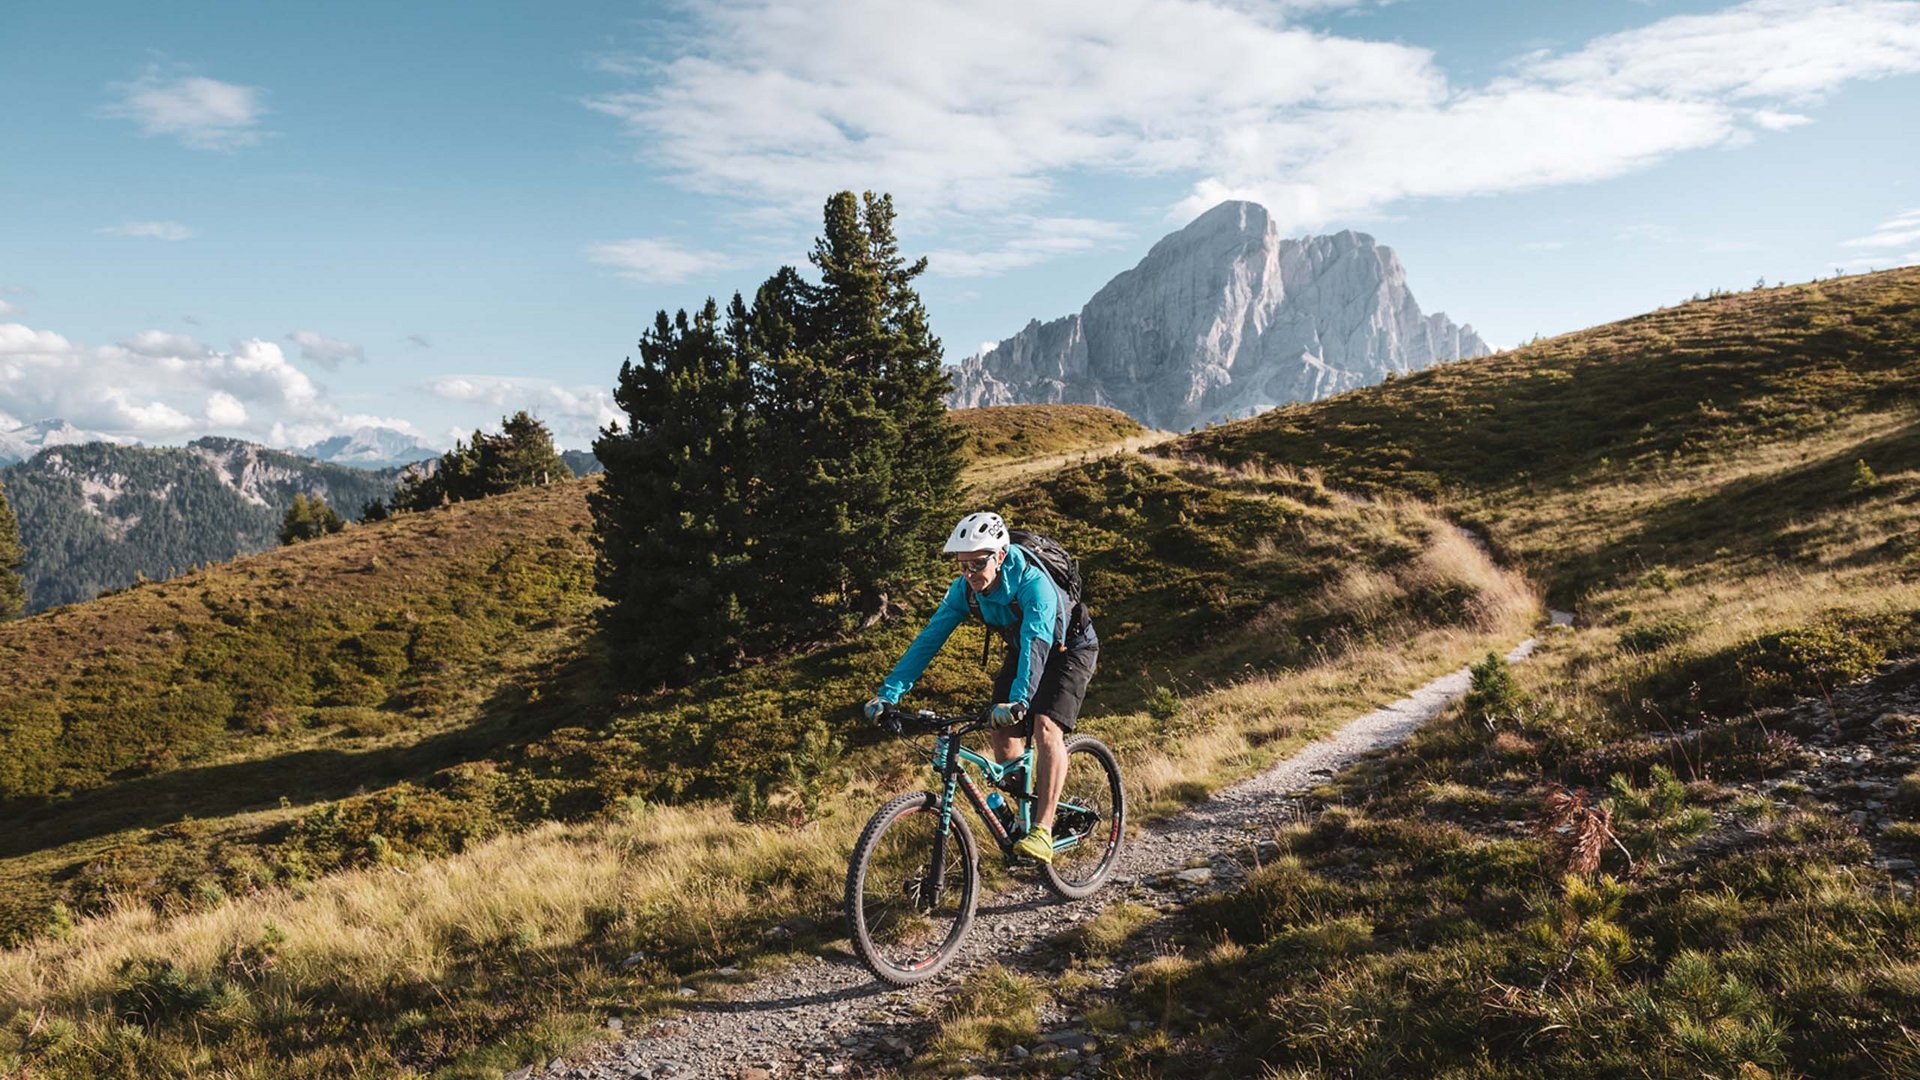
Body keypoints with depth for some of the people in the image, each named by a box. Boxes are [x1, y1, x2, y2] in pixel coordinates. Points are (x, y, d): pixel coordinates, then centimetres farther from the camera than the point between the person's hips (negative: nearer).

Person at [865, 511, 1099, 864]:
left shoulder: (1032, 582, -37)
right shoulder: (965, 587, -19)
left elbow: (1036, 644, -49)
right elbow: (929, 637, -20)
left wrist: (1019, 700, -63)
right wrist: (890, 693, -28)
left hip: (1068, 648, -6)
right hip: (1021, 650, 6)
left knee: (1046, 726, -25)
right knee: (1004, 735, -4)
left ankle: (1042, 833, -26)